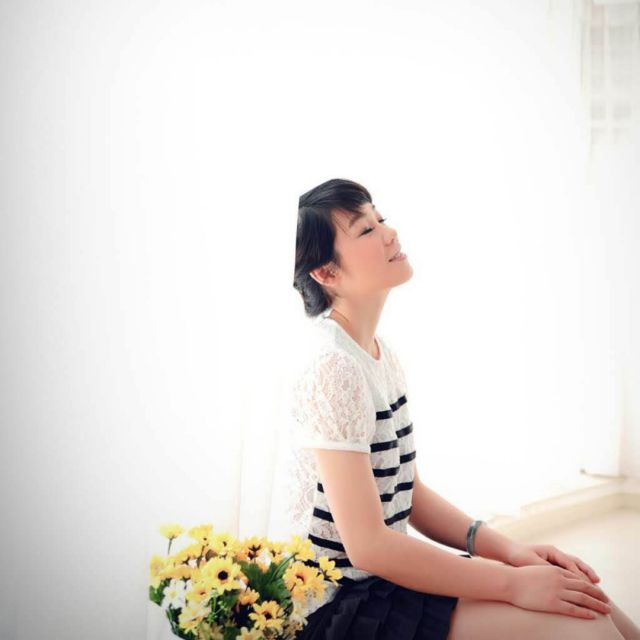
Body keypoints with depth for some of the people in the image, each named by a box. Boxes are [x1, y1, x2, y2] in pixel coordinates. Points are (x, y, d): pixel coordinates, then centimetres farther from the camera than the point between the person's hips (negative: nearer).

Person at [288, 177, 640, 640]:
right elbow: (366, 545, -23)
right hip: (347, 602, -8)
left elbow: (410, 494, 10)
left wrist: (509, 550, -3)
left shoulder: (383, 355, 8)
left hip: (390, 570, 8)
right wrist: (514, 583, -19)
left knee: (590, 603, -3)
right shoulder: (332, 369, -21)